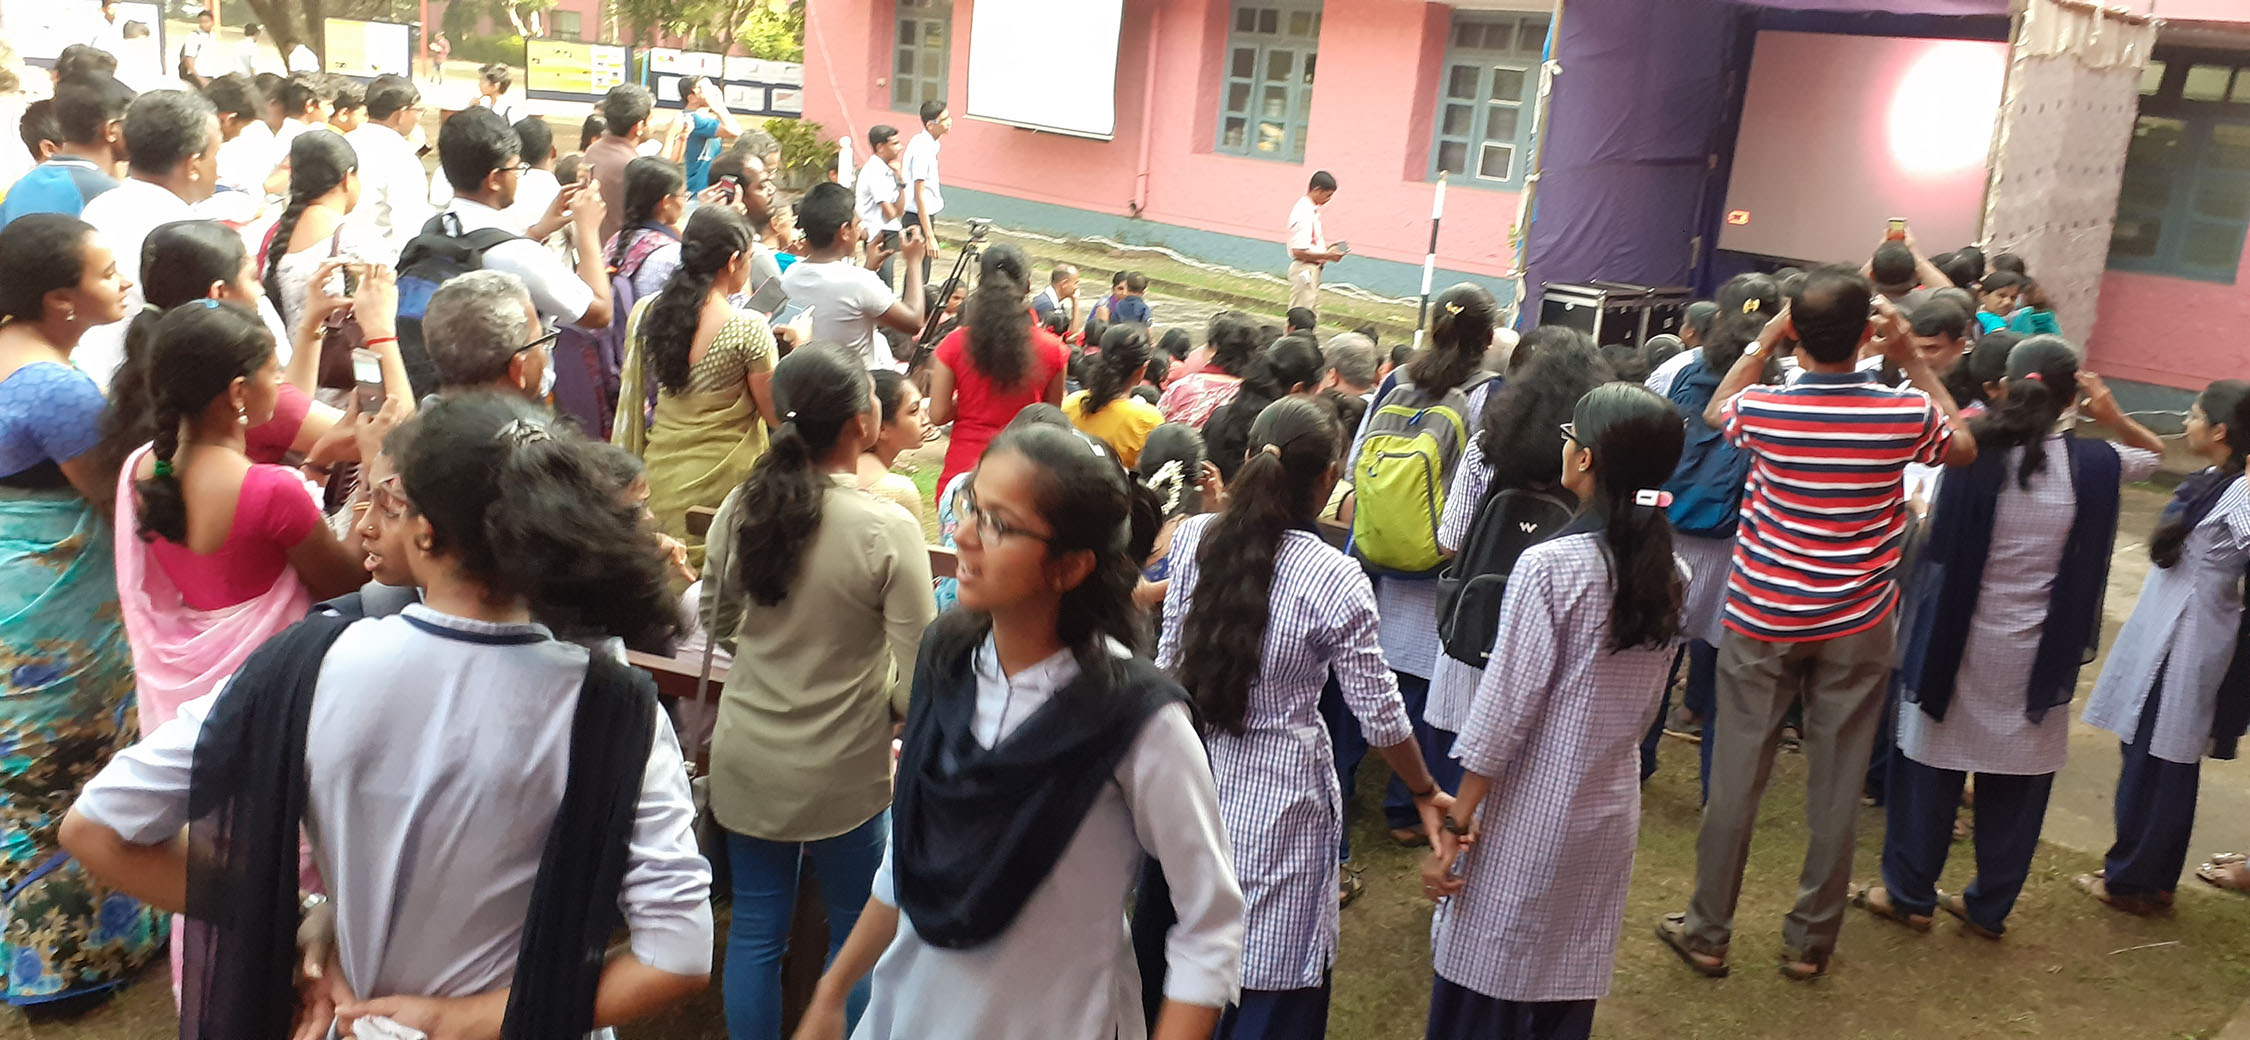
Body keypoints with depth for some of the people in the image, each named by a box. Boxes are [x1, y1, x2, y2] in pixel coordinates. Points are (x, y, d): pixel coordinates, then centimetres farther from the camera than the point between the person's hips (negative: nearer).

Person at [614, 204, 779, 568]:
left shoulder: (645, 313, -2)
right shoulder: (748, 329, -18)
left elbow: (631, 384, 13)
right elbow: (777, 415, -9)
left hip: (663, 475, 6)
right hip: (724, 480, -5)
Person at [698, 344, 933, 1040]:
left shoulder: (740, 508, -8)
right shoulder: (889, 532, -20)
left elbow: (716, 623, 8)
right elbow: (916, 676, -16)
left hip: (748, 760, 4)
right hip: (843, 771, -4)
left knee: (755, 931, 19)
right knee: (856, 932, 19)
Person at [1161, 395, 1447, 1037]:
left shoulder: (1194, 538, -7)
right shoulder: (1334, 579, -18)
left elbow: (1169, 661, 2)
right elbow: (1378, 711, -10)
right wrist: (1426, 793, 5)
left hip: (1192, 776, 5)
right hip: (1276, 797, -4)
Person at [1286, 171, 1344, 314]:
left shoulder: (1312, 210, 9)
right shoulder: (1304, 214, -21)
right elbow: (1299, 251, -25)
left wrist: (1327, 248, 8)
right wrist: (1327, 256, -20)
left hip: (1313, 270, 10)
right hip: (1304, 271, -10)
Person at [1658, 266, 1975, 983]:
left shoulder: (1763, 409, -14)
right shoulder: (1907, 413, -12)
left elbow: (1714, 411, 12)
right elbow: (1963, 448, 13)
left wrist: (1764, 339, 12)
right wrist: (1912, 360, 11)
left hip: (1763, 620, -1)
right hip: (1857, 627, 1)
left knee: (1736, 779, 8)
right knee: (1837, 786, 11)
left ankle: (1708, 932, 19)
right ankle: (1810, 941, 22)